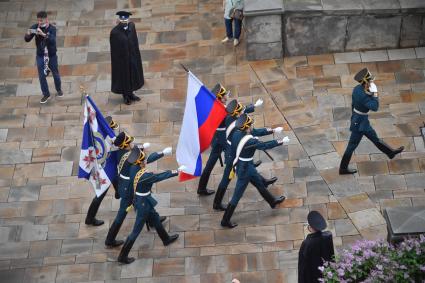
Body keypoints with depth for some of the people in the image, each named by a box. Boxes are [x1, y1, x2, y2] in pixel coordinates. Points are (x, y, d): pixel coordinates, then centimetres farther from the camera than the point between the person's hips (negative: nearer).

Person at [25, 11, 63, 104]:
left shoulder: (52, 28, -17)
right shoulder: (34, 27, -9)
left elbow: (53, 40, -32)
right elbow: (27, 40, -11)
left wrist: (43, 34, -47)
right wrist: (28, 34, -34)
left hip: (51, 55, -2)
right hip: (40, 55, 2)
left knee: (55, 73, 14)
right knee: (41, 76, 2)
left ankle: (59, 90, 38)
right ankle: (46, 94, 17)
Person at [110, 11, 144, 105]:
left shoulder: (131, 26, -10)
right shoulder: (115, 32, -24)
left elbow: (135, 41, 4)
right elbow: (114, 50, -17)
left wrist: (136, 53, 6)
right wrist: (117, 61, -13)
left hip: (132, 56, 5)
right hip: (121, 59, -5)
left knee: (132, 75, 21)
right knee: (123, 77, 14)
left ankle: (130, 93, 43)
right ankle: (125, 96, 35)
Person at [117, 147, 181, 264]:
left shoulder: (134, 169, -12)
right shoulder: (144, 176, -33)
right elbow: (161, 176, -23)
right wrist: (176, 172, -11)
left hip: (139, 200, 9)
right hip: (143, 203, -9)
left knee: (155, 218, 30)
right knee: (136, 231, 5)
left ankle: (166, 239, 54)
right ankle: (123, 256, 15)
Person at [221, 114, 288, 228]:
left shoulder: (236, 135, -10)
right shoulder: (250, 142, -33)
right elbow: (265, 145, -24)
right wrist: (281, 141, -13)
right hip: (245, 170, -9)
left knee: (259, 183, 29)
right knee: (237, 196, 4)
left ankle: (272, 201, 53)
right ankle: (225, 221, 16)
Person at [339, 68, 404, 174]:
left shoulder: (357, 89, -3)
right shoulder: (363, 95, -33)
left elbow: (353, 104, 10)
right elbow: (374, 107, -33)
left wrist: (354, 116, 22)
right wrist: (375, 93, -25)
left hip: (357, 119, 11)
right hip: (360, 123, -11)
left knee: (375, 138, 24)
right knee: (352, 145, 4)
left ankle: (391, 152, 40)